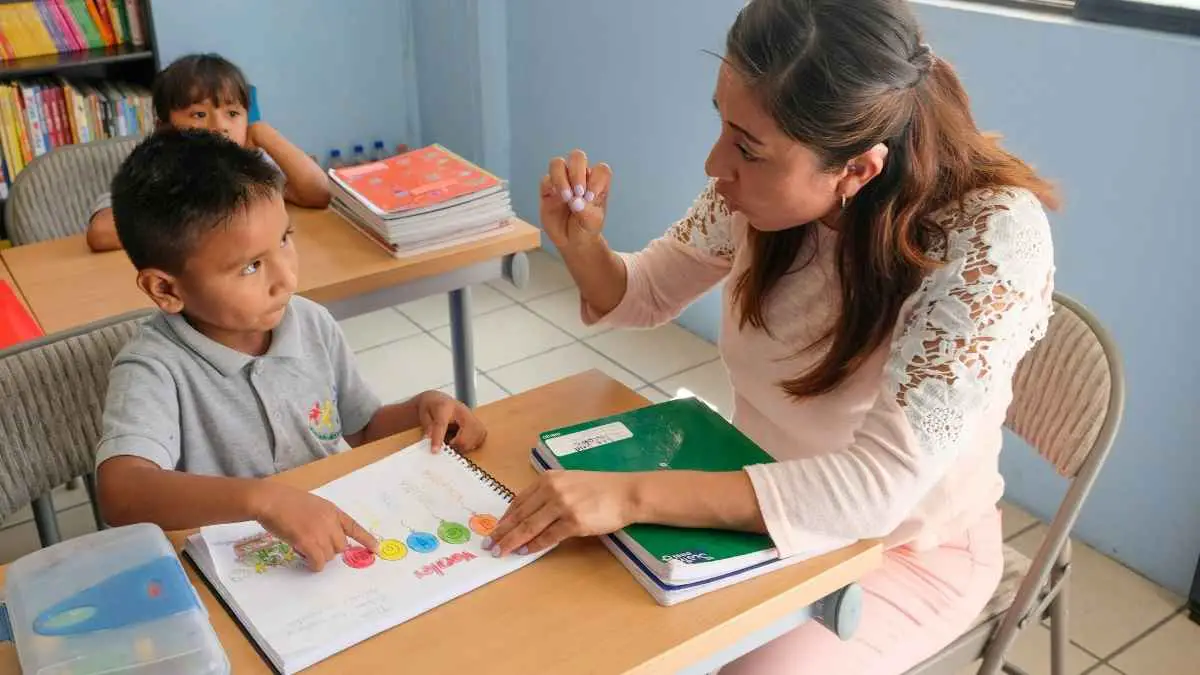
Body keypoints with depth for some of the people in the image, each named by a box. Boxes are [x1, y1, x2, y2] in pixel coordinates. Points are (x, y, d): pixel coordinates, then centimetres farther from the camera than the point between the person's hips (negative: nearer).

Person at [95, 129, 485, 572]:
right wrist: (261, 498, -42)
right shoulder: (154, 371, -15)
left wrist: (421, 408, -4)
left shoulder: (314, 325, -1)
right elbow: (121, 494, -32)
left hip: (341, 549, 4)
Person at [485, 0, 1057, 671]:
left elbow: (881, 486, -36)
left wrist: (631, 494, -42)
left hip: (906, 549, -4)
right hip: (764, 506, 5)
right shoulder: (767, 189, -16)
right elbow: (650, 294, 2)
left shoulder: (991, 236, -31)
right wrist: (580, 244, -21)